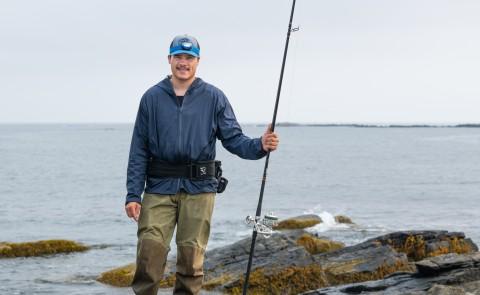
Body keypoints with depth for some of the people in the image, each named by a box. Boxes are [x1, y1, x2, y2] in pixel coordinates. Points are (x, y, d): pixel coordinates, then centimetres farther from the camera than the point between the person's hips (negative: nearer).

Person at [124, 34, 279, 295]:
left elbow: (233, 139, 4)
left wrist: (260, 146, -18)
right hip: (159, 187, 0)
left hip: (198, 188, 0)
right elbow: (138, 151, 6)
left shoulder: (214, 98, 7)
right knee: (150, 248, -11)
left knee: (191, 254, 1)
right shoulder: (152, 98, 7)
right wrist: (133, 194, -2)